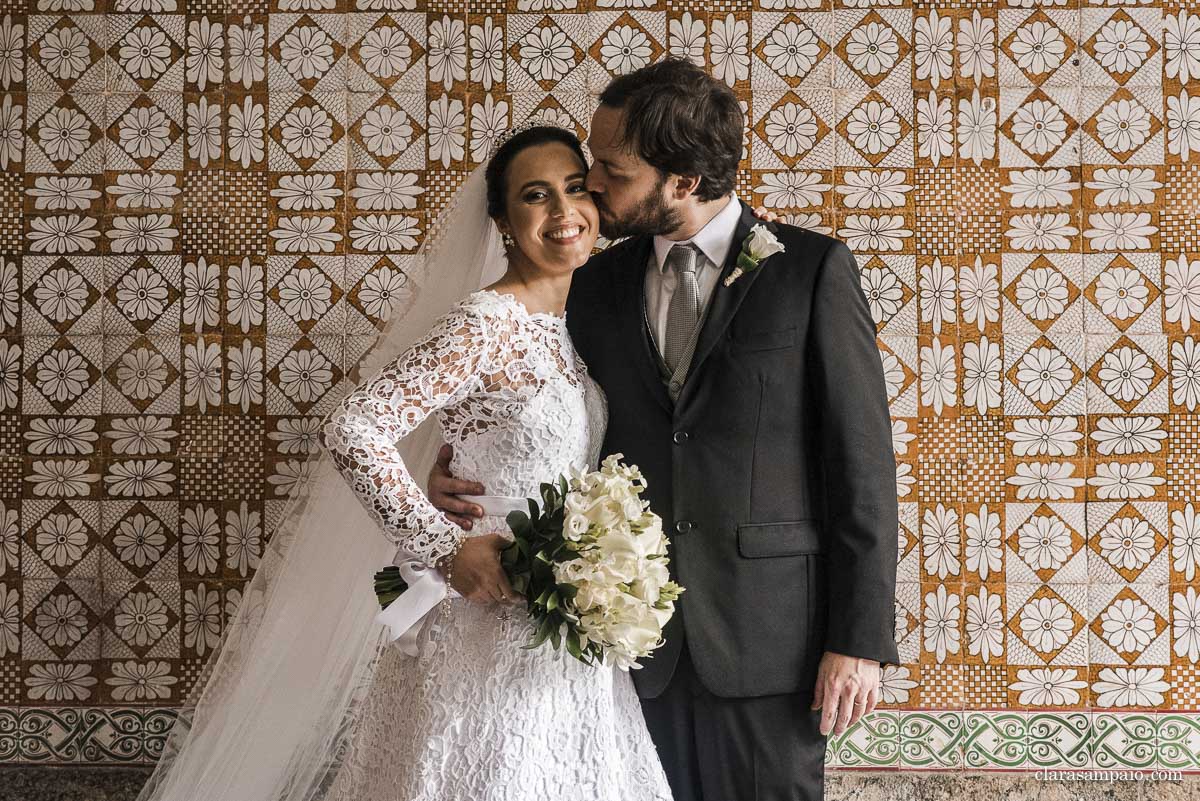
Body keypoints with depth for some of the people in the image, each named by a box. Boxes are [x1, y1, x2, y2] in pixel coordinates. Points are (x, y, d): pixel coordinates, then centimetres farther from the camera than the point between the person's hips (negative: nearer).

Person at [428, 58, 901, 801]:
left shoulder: (814, 269, -4)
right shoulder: (597, 286, 9)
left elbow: (863, 461, -5)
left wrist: (859, 640, -9)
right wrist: (459, 474, -3)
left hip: (766, 634, -3)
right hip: (638, 639, 4)